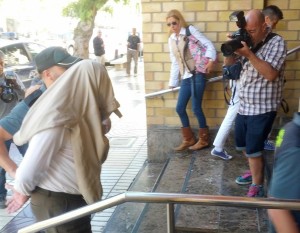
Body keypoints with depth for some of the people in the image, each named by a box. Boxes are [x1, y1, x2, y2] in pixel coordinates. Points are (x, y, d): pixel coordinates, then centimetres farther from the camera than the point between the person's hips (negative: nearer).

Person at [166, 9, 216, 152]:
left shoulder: (190, 30, -2)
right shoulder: (171, 40, 15)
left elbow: (208, 44, -6)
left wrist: (211, 60, -21)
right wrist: (173, 82, 19)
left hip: (197, 74, -7)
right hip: (185, 78, 7)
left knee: (196, 108, -4)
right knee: (180, 108, 6)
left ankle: (204, 140, 13)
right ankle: (188, 139, 21)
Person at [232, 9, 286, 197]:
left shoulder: (276, 42, -11)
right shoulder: (248, 42, 8)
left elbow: (270, 74, -23)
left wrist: (249, 54, -26)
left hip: (262, 108, -7)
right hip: (245, 106, 7)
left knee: (253, 150, -4)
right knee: (242, 145, 19)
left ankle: (257, 187, 11)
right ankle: (256, 170, 42)